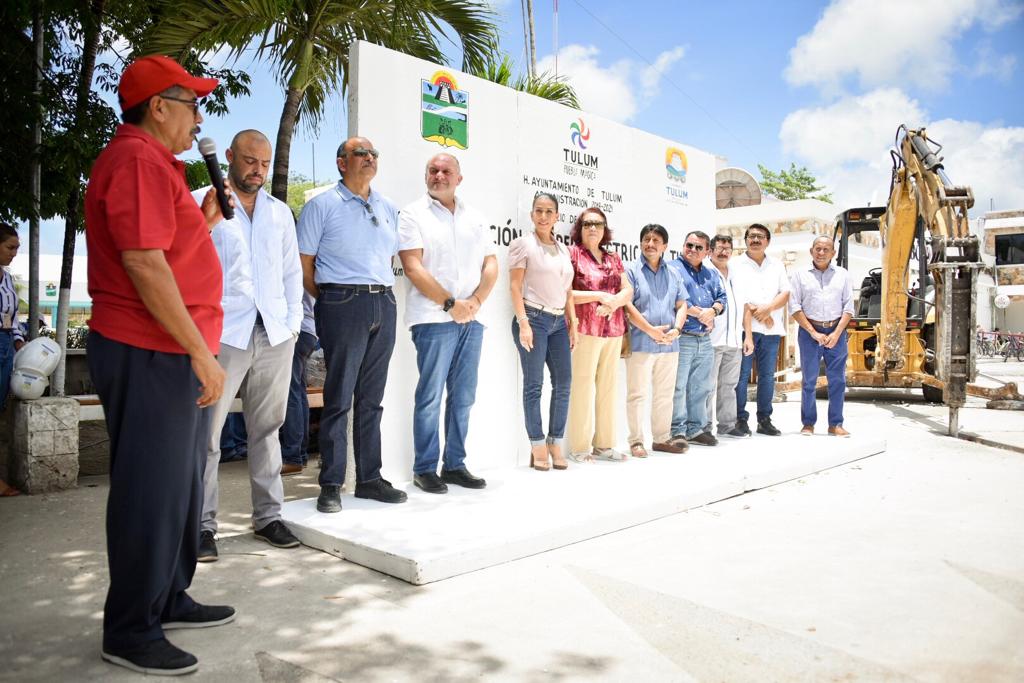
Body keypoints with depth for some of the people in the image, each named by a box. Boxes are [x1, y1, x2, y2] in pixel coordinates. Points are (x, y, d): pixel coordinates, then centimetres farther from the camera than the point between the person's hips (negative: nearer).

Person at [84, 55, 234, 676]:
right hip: (151, 355, -10)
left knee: (181, 483, 17)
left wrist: (204, 219, 13)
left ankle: (170, 600, 31)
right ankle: (131, 632, 13)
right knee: (151, 490, -2)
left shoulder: (155, 162, 20)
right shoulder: (137, 159, -13)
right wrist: (201, 352, -23)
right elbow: (143, 263, -23)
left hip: (175, 354, 10)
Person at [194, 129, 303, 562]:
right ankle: (203, 524, 6)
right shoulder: (201, 202, 7)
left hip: (274, 334, 4)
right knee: (206, 430, -3)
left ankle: (268, 516, 16)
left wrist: (293, 322, 11)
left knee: (267, 428, 8)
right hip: (222, 332, -4)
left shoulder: (280, 212, 19)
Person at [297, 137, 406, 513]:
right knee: (339, 399, -3)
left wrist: (382, 293, 11)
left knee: (371, 398, 10)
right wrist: (330, 302, -1)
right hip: (344, 305, -5)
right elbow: (305, 263, -1)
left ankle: (370, 478, 19)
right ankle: (331, 485, 6)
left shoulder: (388, 207, 16)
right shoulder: (322, 205, 0)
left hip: (384, 305, 6)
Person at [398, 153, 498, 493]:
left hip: (471, 320, 5)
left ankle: (455, 465, 18)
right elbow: (414, 268, -9)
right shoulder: (413, 215, 2)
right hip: (433, 319, -5)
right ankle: (425, 468, 8)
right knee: (430, 397, -3)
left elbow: (491, 265, 13)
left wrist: (476, 301, -4)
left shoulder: (475, 217, 17)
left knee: (463, 398, 9)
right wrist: (451, 304, -13)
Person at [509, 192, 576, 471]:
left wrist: (573, 324, 12)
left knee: (563, 383, 2)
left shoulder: (563, 250, 17)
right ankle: (538, 448, 5)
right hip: (534, 318, -6)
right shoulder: (523, 244, 0)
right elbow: (515, 286, -6)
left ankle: (556, 444, 13)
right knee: (534, 385, -2)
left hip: (559, 321, 6)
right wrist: (523, 323, -14)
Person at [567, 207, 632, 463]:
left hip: (613, 331, 6)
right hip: (585, 330, -5)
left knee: (608, 388, 6)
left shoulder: (613, 259, 19)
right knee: (583, 387, -7)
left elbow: (628, 291, 11)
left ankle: (604, 444, 14)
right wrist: (599, 296, -13)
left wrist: (613, 303, -10)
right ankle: (579, 447, 0)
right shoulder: (572, 254, 2)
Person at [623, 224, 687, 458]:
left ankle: (662, 438, 21)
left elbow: (681, 305, 12)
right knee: (637, 394, -3)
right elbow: (627, 305, -10)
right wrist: (651, 330, -15)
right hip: (640, 342, -5)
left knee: (665, 394, 11)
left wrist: (676, 329, -7)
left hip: (669, 344, 5)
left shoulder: (673, 274, 15)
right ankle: (636, 441, 4)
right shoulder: (631, 270, -1)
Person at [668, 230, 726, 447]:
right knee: (678, 387, -7)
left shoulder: (712, 274, 20)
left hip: (705, 340, 7)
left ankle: (696, 429, 21)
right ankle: (677, 431, -2)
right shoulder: (672, 269, -3)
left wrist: (713, 310, -9)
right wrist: (700, 314, -11)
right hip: (682, 338, -7)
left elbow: (721, 297, 14)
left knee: (701, 388, 12)